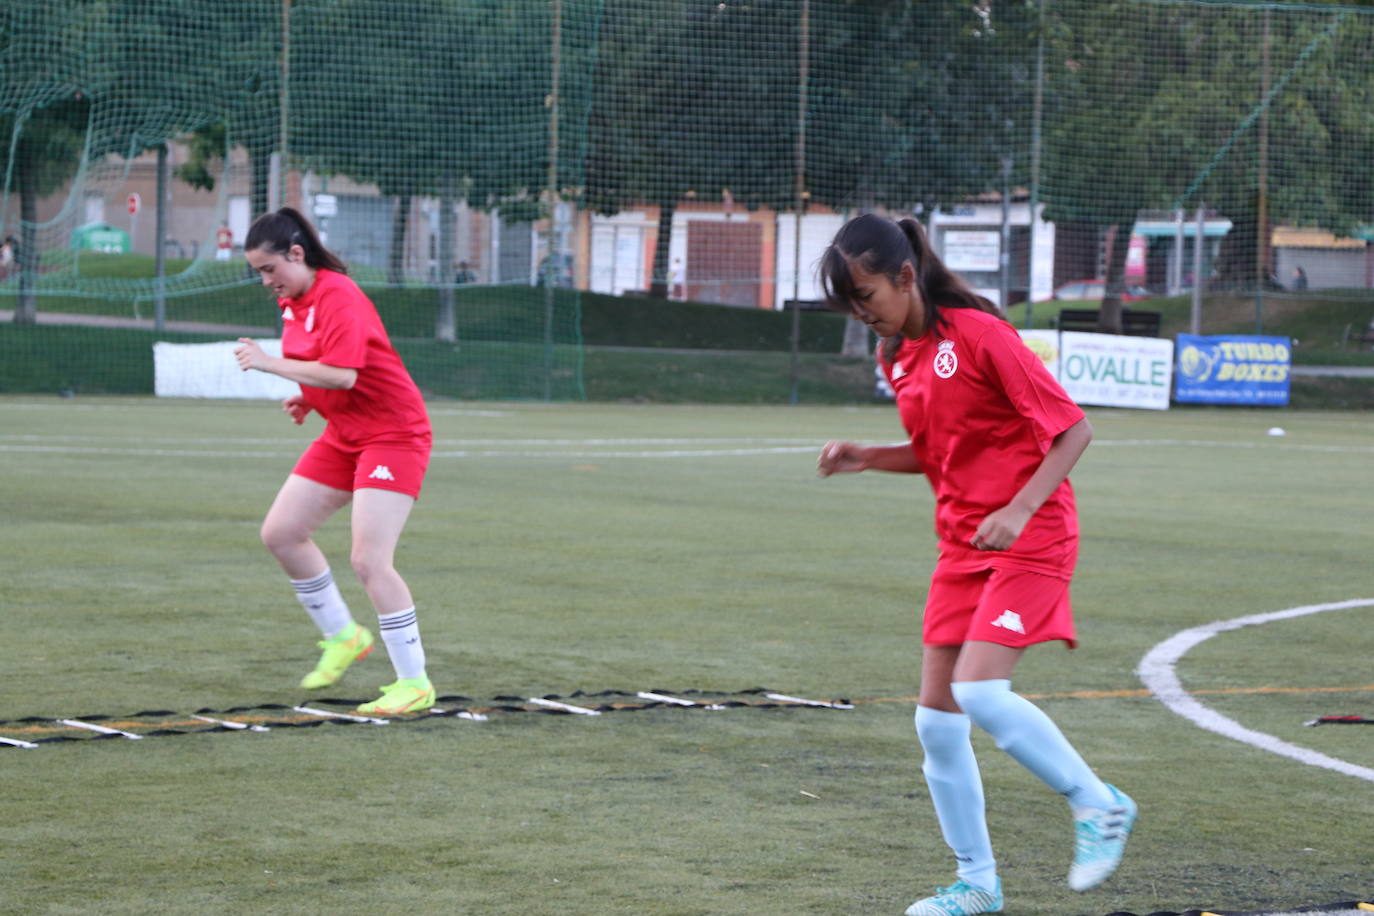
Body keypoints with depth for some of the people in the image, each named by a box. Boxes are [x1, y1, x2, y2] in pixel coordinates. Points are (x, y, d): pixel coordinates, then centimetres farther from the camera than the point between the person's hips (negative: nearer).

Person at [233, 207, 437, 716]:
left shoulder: (338, 297, -20)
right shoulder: (293, 302, 9)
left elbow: (342, 373, -31)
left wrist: (269, 364, -27)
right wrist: (306, 399, 4)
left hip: (392, 434, -10)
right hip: (344, 435, 10)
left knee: (369, 559, -17)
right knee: (280, 532, 6)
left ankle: (414, 683, -10)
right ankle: (342, 637, 21)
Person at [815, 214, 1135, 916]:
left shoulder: (978, 334, -16)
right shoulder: (896, 357, 8)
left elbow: (1072, 430, -14)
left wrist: (1018, 511, -24)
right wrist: (867, 458, 3)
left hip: (1029, 540, -8)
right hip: (961, 544, 8)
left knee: (979, 691, -23)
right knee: (936, 720, 3)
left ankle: (1098, 804, -3)